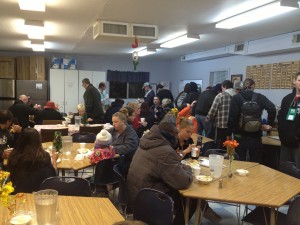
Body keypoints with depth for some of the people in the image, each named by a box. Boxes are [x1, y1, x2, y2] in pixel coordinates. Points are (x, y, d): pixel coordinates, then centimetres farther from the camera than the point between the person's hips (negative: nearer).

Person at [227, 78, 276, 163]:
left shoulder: (236, 98, -3)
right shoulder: (260, 97, 2)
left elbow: (232, 117, -8)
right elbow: (272, 109, -13)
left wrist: (229, 133, -1)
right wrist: (269, 124, -2)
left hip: (240, 136, -1)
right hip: (255, 136, 1)